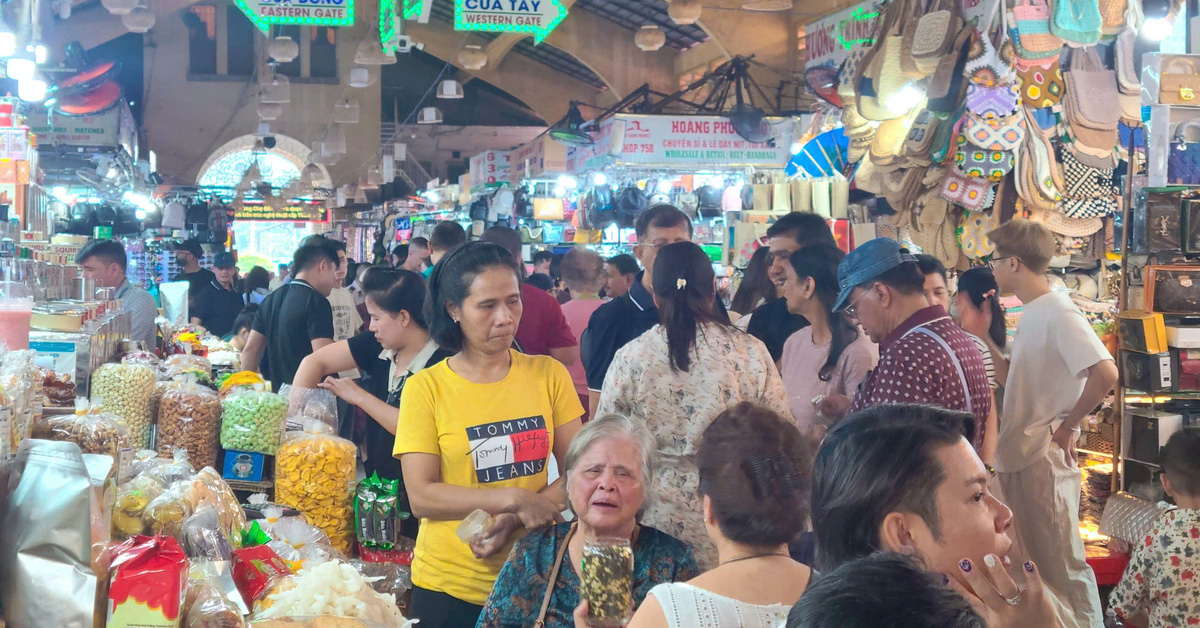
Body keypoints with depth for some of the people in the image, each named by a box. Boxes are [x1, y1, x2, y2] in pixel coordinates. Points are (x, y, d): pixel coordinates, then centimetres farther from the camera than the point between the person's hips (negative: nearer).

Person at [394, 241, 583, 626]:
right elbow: (421, 497, -12)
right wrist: (515, 499, -20)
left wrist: (514, 522, -16)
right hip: (448, 588, -2)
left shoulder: (548, 375, -1)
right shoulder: (425, 389, -8)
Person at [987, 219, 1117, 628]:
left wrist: (1067, 426, -18)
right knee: (1024, 565, 19)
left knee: (1062, 566, 0)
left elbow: (1105, 373, -29)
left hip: (1044, 458, -10)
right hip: (1016, 457, 10)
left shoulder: (1058, 313, -17)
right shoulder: (1032, 314, 12)